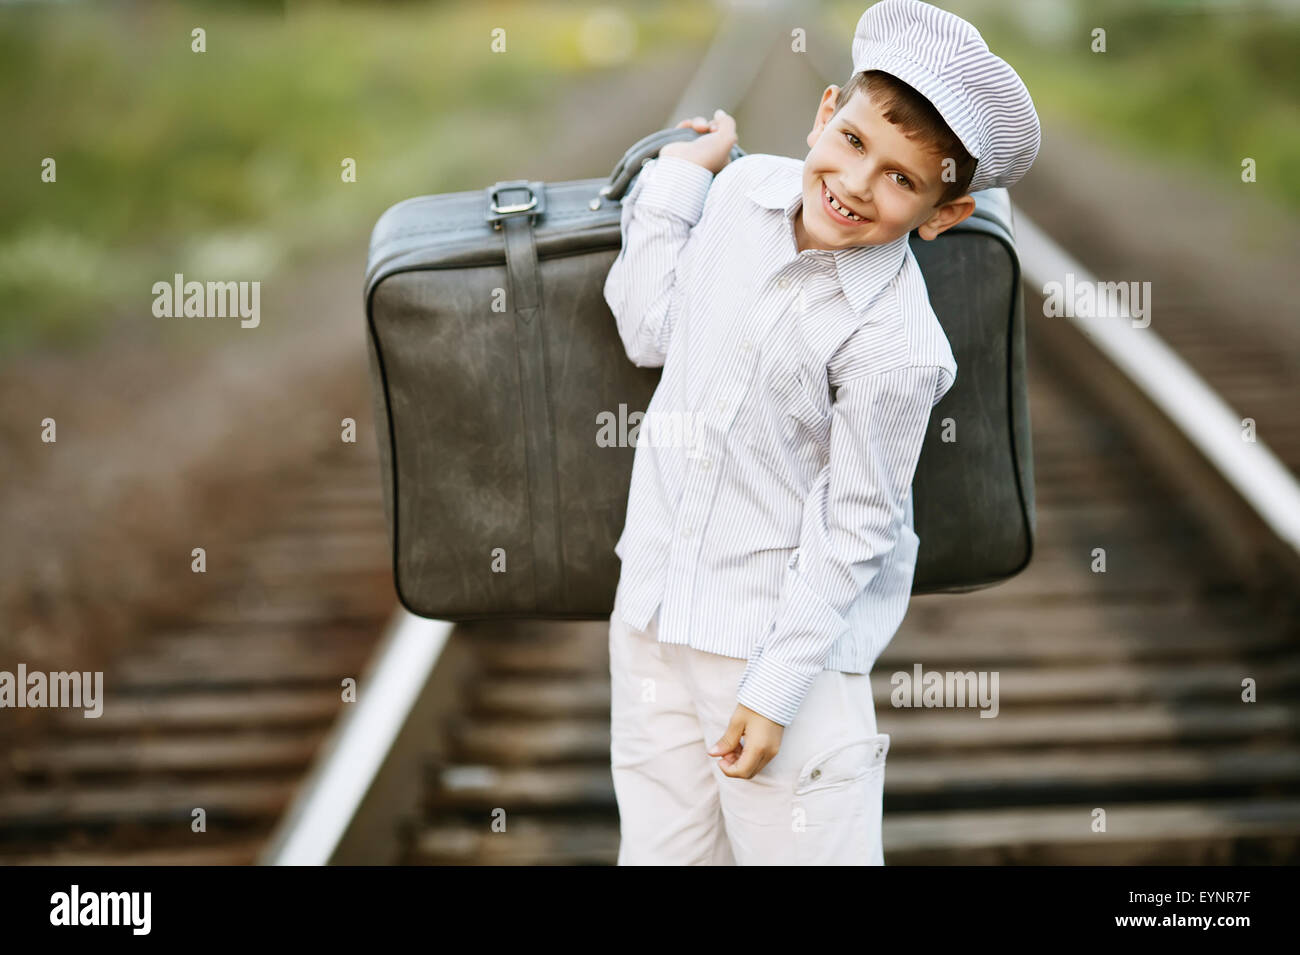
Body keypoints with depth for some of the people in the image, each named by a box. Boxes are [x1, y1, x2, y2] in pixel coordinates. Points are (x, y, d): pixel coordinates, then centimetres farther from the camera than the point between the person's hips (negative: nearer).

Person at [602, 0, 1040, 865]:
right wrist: (678, 174, 7)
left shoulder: (894, 346, -22)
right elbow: (651, 332, 11)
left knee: (807, 852, -4)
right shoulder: (745, 188, -2)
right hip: (653, 609, 6)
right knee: (659, 852, 13)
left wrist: (776, 690, -14)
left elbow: (856, 527, -16)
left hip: (785, 631, -6)